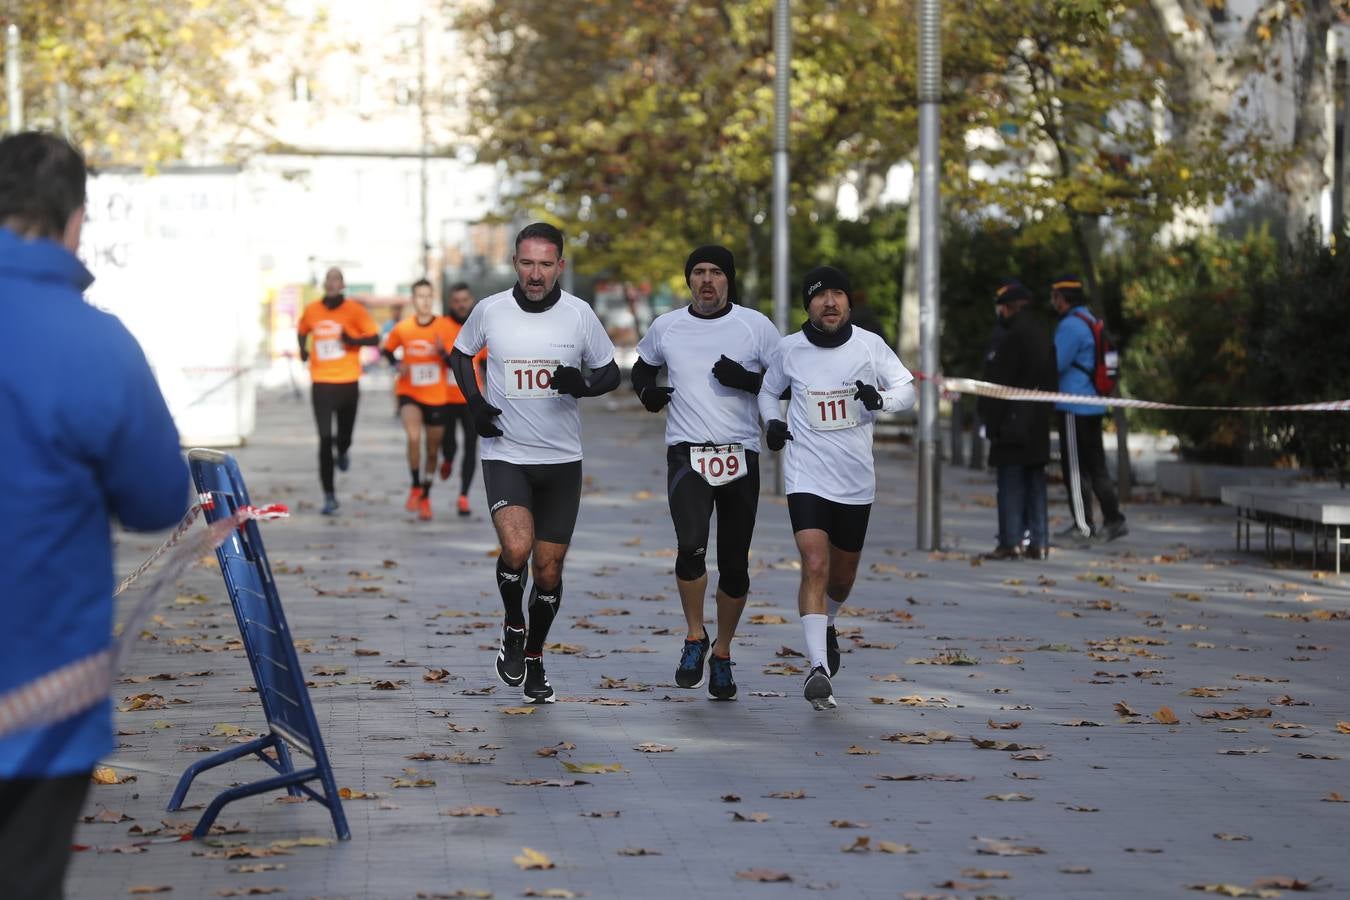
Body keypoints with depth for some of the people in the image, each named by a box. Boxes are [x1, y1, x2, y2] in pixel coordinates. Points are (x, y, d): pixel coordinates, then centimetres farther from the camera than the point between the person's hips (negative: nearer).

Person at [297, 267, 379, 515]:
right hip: (321, 383, 1)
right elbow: (302, 331, 22)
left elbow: (375, 338, -6)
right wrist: (303, 348, 4)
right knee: (324, 440, -7)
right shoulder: (312, 311, 4)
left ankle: (342, 449, 47)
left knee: (344, 438, 7)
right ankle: (329, 496, -3)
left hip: (348, 383, -1)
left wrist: (354, 340, -23)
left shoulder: (354, 310, -4)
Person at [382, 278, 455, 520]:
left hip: (438, 397, 1)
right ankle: (416, 486, -10)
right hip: (410, 394, -1)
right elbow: (386, 350, 13)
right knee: (414, 437, -27)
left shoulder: (445, 327, -7)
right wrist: (397, 364, -7)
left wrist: (443, 351, -26)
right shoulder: (402, 328, -5)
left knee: (432, 450, 11)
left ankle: (425, 497, 30)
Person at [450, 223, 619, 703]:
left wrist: (584, 386, -16)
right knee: (516, 547, -23)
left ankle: (534, 656, 27)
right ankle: (513, 628, 6)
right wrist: (475, 403, -1)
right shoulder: (490, 311, -4)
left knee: (549, 567, 5)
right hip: (505, 454, -1)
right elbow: (460, 353, 15)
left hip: (561, 460, 1)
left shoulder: (579, 314, -4)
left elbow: (610, 372, 7)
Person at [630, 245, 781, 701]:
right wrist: (647, 390, 4)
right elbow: (642, 367, 26)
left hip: (740, 456, 0)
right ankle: (695, 638, 0)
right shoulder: (666, 326, 8)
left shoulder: (755, 325, 2)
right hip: (686, 453, 0)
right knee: (691, 546, -22)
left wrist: (748, 380, -13)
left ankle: (722, 654, 24)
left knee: (734, 565, 4)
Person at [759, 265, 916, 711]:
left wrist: (880, 399, -18)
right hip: (807, 478, -2)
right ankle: (818, 668, -24)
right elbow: (768, 390, 16)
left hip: (856, 481, 2)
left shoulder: (869, 345, -2)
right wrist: (771, 422, -4)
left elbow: (907, 389, 4)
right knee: (815, 566, -20)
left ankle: (826, 627, 50)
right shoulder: (789, 349, -1)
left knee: (843, 575, 17)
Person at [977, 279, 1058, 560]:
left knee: (1010, 483, -5)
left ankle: (1011, 542, -5)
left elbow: (998, 383, -15)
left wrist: (990, 419, -9)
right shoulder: (1041, 335, 11)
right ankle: (1039, 542, 13)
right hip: (1038, 424, 8)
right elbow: (1051, 379, 16)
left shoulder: (1010, 339, -15)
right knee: (1035, 482, 11)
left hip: (1012, 421, -8)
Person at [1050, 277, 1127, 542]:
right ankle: (1113, 520, 9)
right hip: (1093, 407, 10)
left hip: (1074, 408, -10)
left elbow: (1055, 363, -20)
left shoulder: (1071, 325, -15)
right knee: (1096, 466, 11)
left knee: (1074, 467, -4)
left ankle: (1083, 525, -2)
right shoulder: (1089, 321, 17)